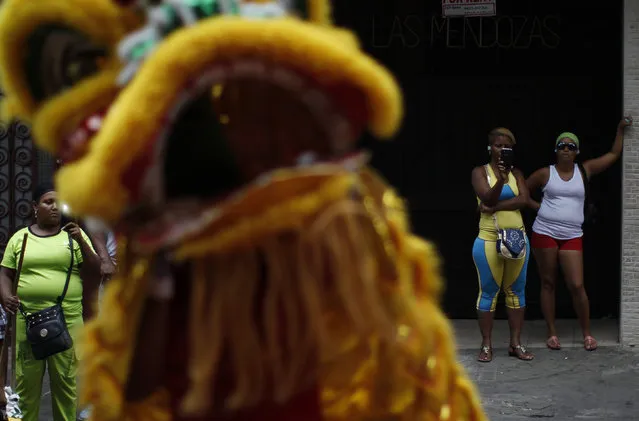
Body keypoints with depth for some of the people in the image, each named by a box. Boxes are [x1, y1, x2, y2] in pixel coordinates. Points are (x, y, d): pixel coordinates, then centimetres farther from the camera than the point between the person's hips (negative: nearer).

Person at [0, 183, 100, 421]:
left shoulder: (73, 234, 6)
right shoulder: (20, 238, 9)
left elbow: (94, 270, 2)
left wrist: (81, 241, -13)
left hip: (67, 320, -1)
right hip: (27, 319, 1)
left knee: (65, 380, 3)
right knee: (26, 381, 4)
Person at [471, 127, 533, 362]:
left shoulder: (516, 173, 8)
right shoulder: (480, 172, 0)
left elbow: (524, 200, -8)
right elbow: (488, 198, -16)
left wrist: (494, 207, -16)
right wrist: (500, 180, -32)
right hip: (489, 239, -3)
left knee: (516, 290, 7)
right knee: (489, 291, 0)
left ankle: (516, 343, 13)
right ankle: (486, 345, 7)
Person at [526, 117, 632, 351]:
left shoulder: (584, 171, 8)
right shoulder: (545, 173, 2)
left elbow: (614, 154, 15)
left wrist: (620, 129, 14)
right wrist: (538, 207, 2)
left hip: (572, 237, 1)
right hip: (545, 233, -1)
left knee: (577, 285, -6)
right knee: (548, 283, 5)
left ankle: (587, 333, 7)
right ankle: (552, 333, 12)